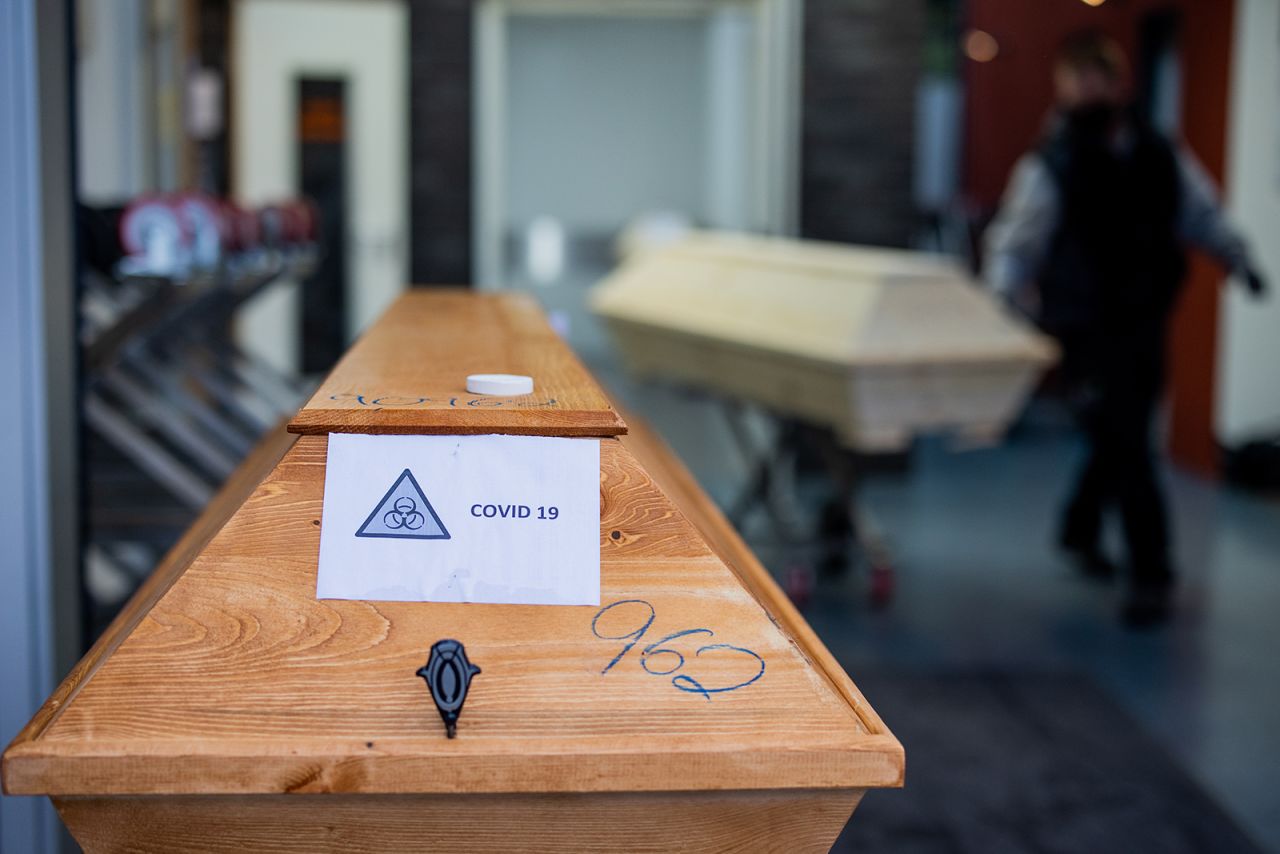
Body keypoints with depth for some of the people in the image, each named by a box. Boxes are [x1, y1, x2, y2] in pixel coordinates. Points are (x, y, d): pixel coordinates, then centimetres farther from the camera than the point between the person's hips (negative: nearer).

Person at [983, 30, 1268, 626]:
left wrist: (1239, 260, -2)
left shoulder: (1161, 158, 7)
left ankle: (1080, 531, 42)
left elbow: (1204, 216, 14)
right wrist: (1003, 299, -27)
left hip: (1145, 326, 5)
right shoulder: (1049, 168, -7)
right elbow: (1015, 244, -10)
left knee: (1122, 439, 16)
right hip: (1088, 332, -5)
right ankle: (1151, 575, 1)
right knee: (1126, 447, -8)